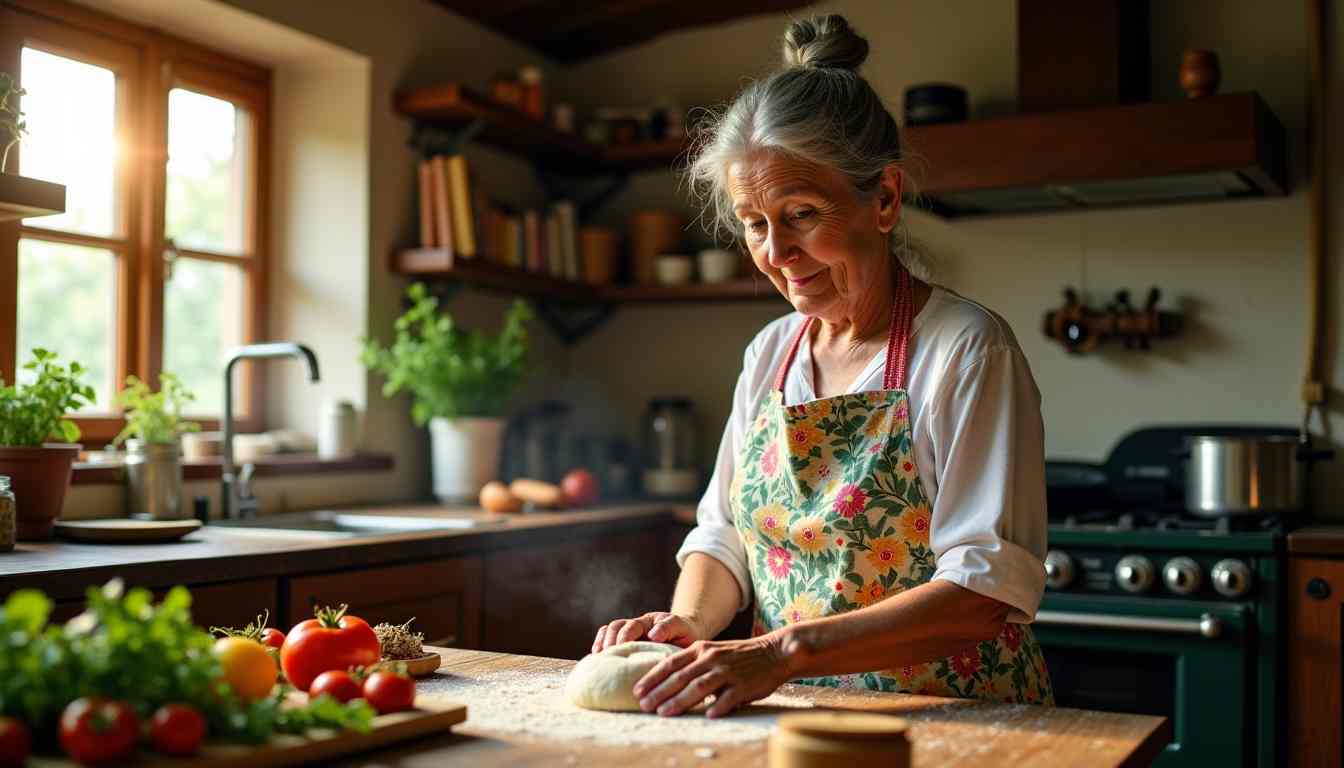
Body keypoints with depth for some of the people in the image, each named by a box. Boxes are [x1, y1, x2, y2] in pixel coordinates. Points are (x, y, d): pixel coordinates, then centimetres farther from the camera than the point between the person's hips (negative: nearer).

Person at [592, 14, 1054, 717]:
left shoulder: (966, 349, -10)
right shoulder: (769, 354, 9)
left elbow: (985, 588, -18)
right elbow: (723, 536, 15)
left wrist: (786, 650, -25)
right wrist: (690, 621, -6)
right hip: (786, 718, 6)